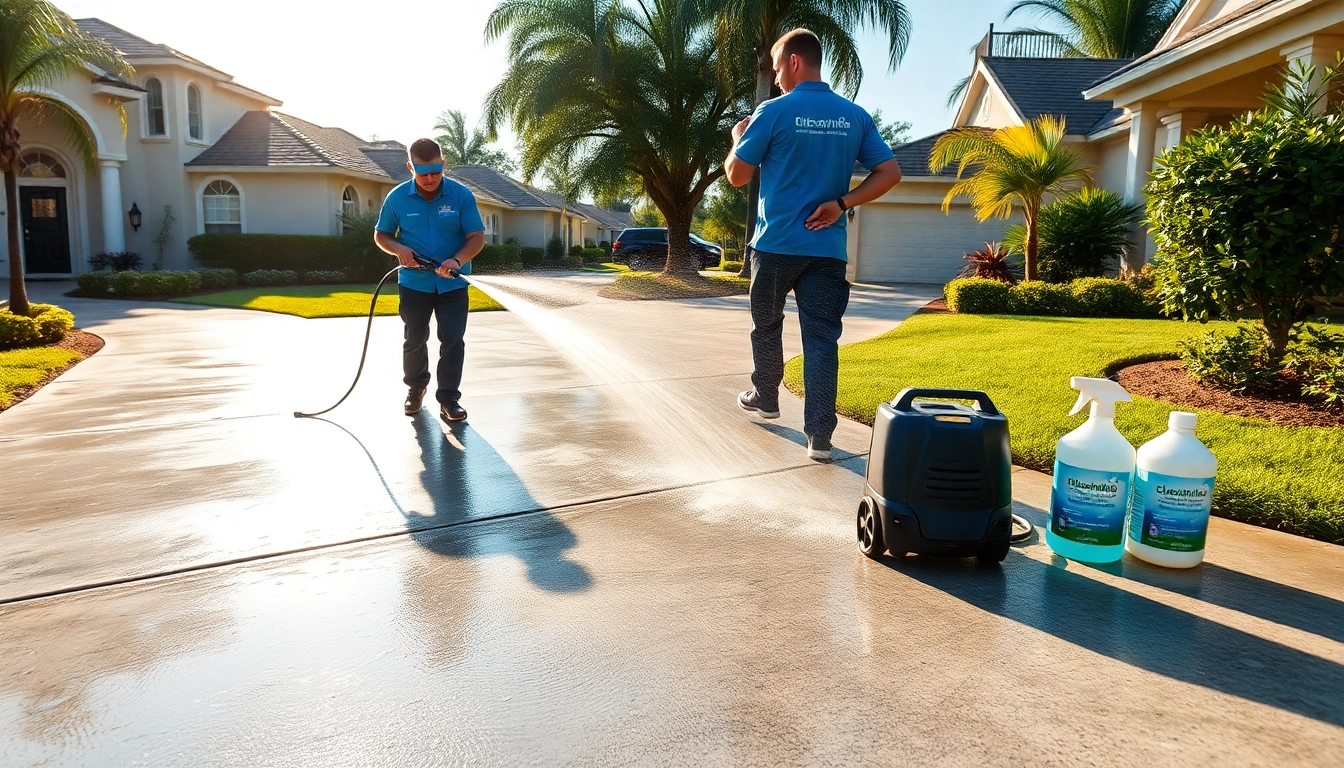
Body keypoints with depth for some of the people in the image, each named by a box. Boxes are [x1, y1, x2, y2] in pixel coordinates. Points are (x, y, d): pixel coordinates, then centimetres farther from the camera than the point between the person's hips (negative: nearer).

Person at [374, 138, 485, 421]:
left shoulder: (461, 195, -8)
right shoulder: (397, 197, -5)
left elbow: (477, 237, -8)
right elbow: (381, 235, 7)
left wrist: (457, 260, -26)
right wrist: (399, 249, -15)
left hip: (453, 284, -1)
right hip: (414, 283, 1)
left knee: (453, 339, -4)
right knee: (414, 339, 11)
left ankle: (449, 398, 5)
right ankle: (415, 388, 33)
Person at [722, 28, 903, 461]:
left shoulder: (774, 111, -6)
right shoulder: (855, 116, 7)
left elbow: (736, 176, -2)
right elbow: (889, 173, 5)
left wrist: (738, 137, 16)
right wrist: (841, 203, 0)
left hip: (777, 244, -2)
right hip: (827, 248, 3)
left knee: (766, 326, 19)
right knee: (822, 338, 0)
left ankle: (766, 399, 37)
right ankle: (819, 435, -5)